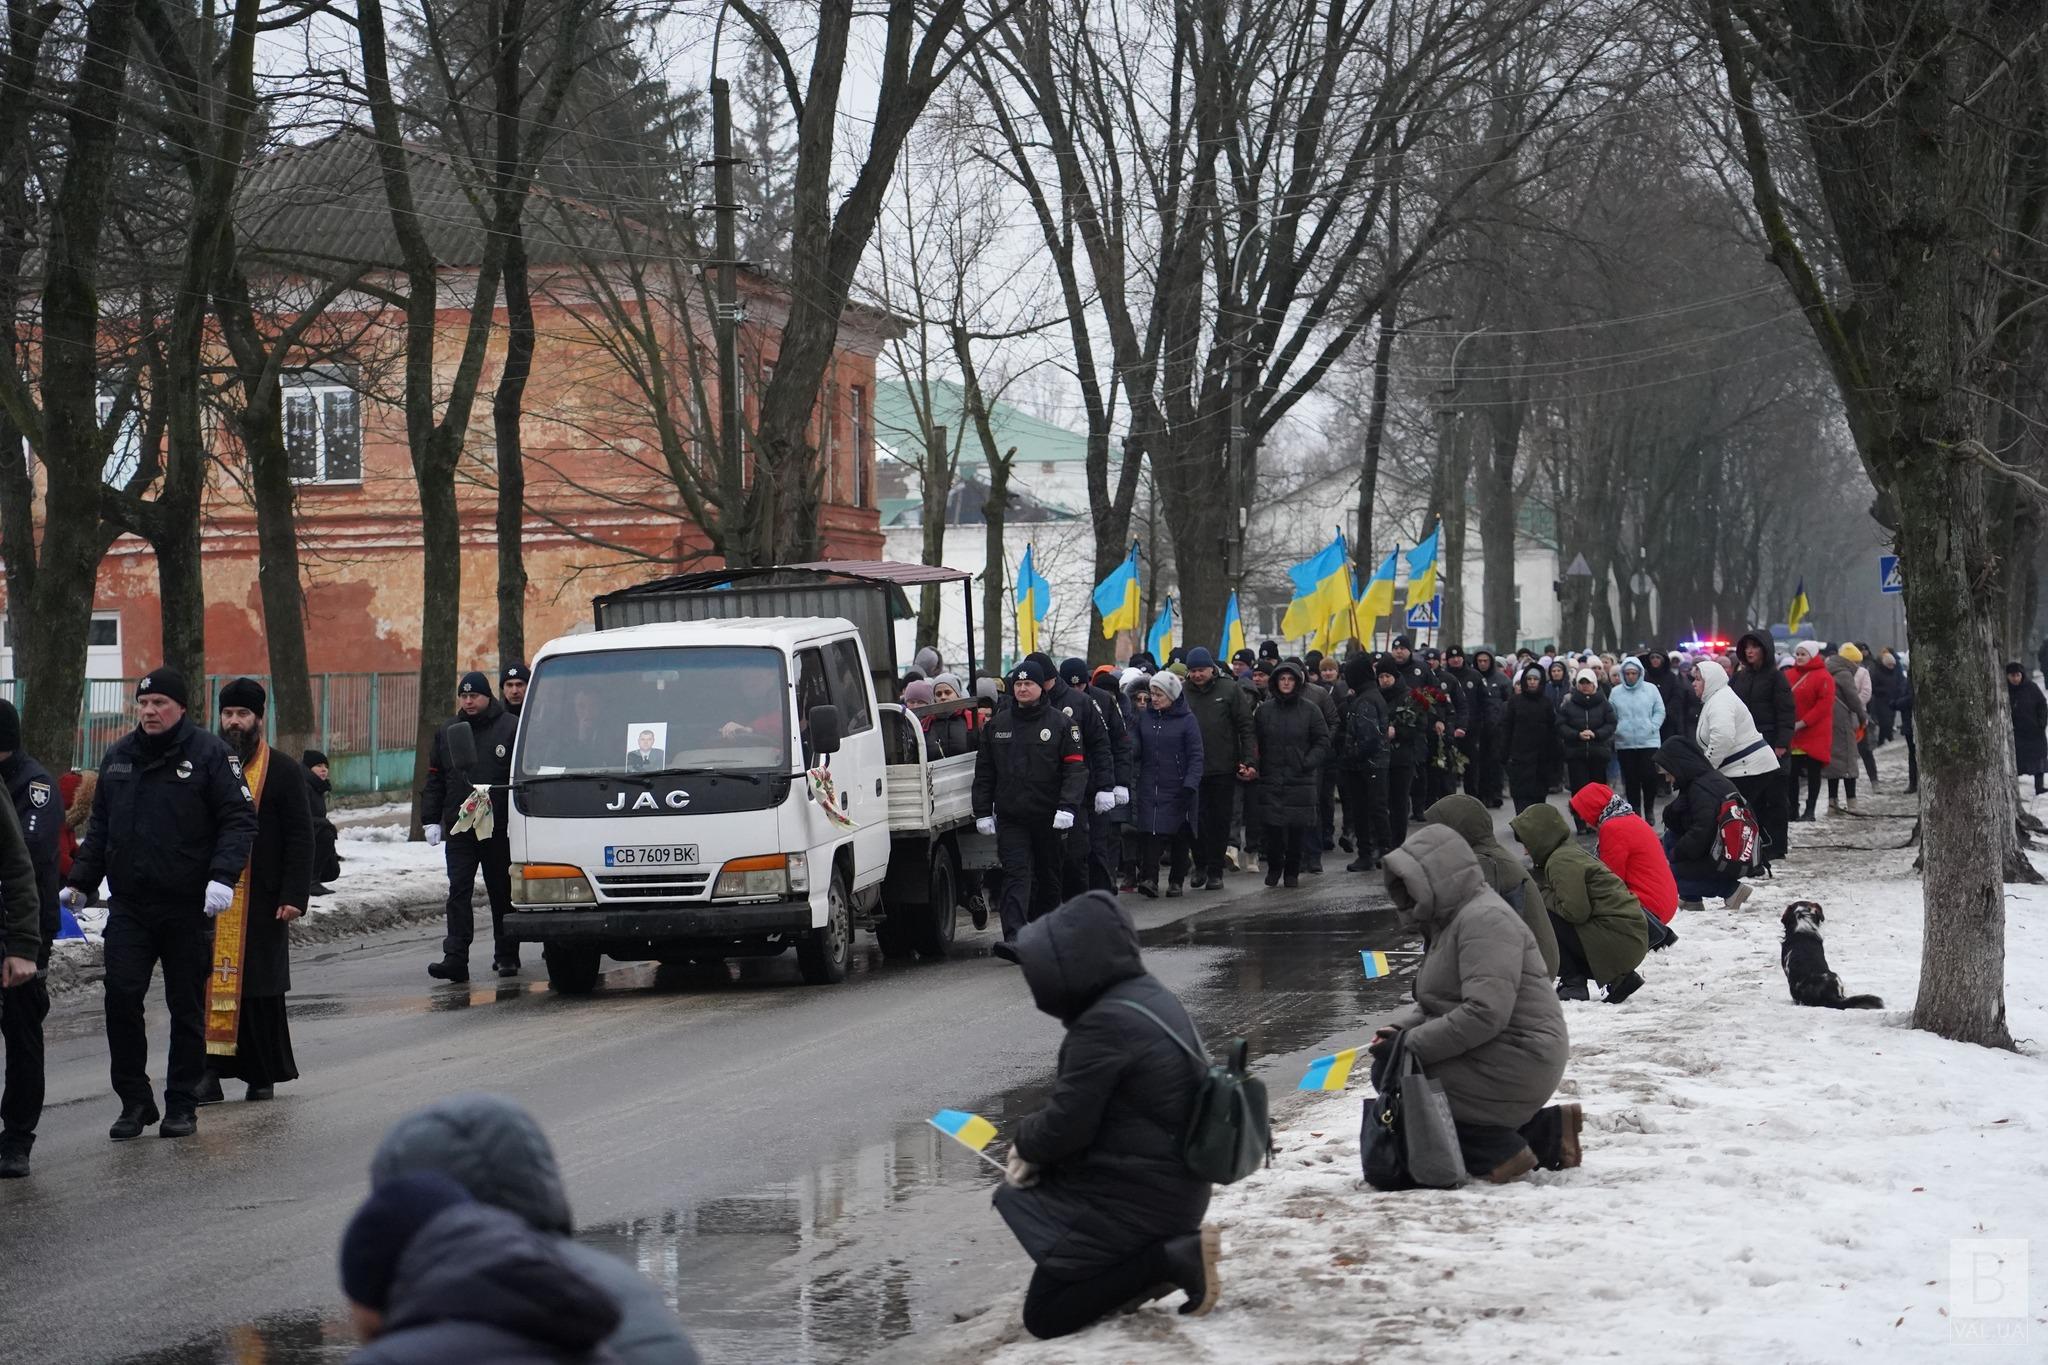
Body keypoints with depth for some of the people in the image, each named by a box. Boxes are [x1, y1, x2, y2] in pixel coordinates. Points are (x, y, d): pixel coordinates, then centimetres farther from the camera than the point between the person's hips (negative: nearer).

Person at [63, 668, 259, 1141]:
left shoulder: (209, 753, -4)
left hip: (189, 907, -4)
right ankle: (134, 1101, 4)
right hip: (129, 906, 4)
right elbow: (100, 827, 19)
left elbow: (239, 820, -8)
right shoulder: (117, 757, 12)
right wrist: (78, 882, 10)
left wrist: (222, 876, -21)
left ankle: (182, 1105, 15)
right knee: (121, 998, -7)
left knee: (187, 1008, 6)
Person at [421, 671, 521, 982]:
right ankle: (455, 958, -10)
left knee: (502, 893, 7)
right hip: (459, 828, 3)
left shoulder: (511, 727, 0)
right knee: (459, 893, -5)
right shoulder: (447, 732, 13)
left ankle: (506, 956, 16)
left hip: (500, 828, -3)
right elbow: (435, 779, 16)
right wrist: (431, 820, 8)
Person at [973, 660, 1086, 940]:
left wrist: (1067, 807, -18)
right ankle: (1014, 937, -21)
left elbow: (1076, 768, -6)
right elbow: (984, 771, 11)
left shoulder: (1060, 723, 0)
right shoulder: (997, 725, 8)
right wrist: (983, 811, 4)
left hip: (1049, 818, 0)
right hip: (1010, 817, 0)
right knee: (1016, 874, -12)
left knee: (1049, 876, 12)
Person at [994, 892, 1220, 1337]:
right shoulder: (1151, 996, 5)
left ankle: (1171, 1261, -10)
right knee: (1017, 1194, 26)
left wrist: (1025, 1140, 1)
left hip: (1134, 1197, -9)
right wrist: (1037, 1149, 3)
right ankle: (1169, 1247, 11)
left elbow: (1067, 1125, -20)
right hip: (1176, 1187, 9)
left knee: (1043, 1316, -2)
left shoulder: (1104, 1025, -24)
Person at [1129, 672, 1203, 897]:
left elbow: (1195, 756, -6)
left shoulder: (1186, 720, -4)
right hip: (1149, 785, 2)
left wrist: (1191, 783, -16)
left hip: (1177, 788, -2)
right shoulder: (1144, 717, 7)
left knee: (1179, 836, 6)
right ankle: (1149, 878, -15)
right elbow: (1134, 747, 10)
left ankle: (1176, 881, 17)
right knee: (1150, 832, -10)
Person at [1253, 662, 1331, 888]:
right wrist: (1256, 766, 0)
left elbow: (1323, 742, 3)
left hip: (1300, 780, -1)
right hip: (1270, 780, 1)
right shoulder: (1265, 710, 7)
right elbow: (1255, 742, 12)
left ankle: (1292, 871, 12)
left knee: (1298, 828, -1)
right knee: (1272, 827, -2)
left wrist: (1308, 763, -8)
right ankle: (1274, 867, 15)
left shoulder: (1310, 710, 2)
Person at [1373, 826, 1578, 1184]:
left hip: (1518, 1062, -11)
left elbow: (1485, 1013, -26)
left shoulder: (1484, 919, -16)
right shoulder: (1447, 922, 17)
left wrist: (1414, 1044, -22)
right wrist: (1398, 1028, -1)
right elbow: (1430, 1005, 20)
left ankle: (1500, 1153, -8)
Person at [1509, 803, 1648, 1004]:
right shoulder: (1571, 852, 19)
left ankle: (1573, 983, -5)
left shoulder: (1561, 861, -13)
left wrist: (1542, 897, -4)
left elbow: (1575, 911, -20)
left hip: (1617, 939, -10)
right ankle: (1619, 977, 13)